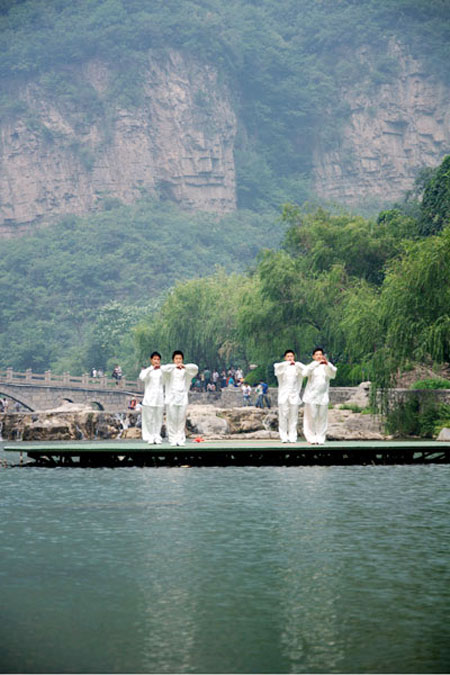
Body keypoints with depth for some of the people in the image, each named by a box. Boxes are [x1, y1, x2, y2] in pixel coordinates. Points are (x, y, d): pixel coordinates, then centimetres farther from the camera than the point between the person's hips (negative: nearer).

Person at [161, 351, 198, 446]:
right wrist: (175, 366, -30)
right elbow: (163, 369, -18)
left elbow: (195, 368, -10)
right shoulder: (170, 369, 4)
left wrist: (185, 366, -26)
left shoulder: (186, 370, 8)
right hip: (171, 399, -1)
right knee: (172, 420, -2)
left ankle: (180, 439, 3)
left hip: (183, 399, 1)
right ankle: (173, 439, 1)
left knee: (181, 420, 0)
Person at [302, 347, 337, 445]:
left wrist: (327, 365, -29)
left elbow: (332, 375, -11)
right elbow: (305, 372, -20)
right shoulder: (312, 365, 1)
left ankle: (320, 438, 7)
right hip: (311, 396, -2)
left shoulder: (328, 366, 8)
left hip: (323, 397, 2)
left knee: (322, 418, 1)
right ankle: (311, 438, 1)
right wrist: (317, 363, -32)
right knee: (311, 418, -5)